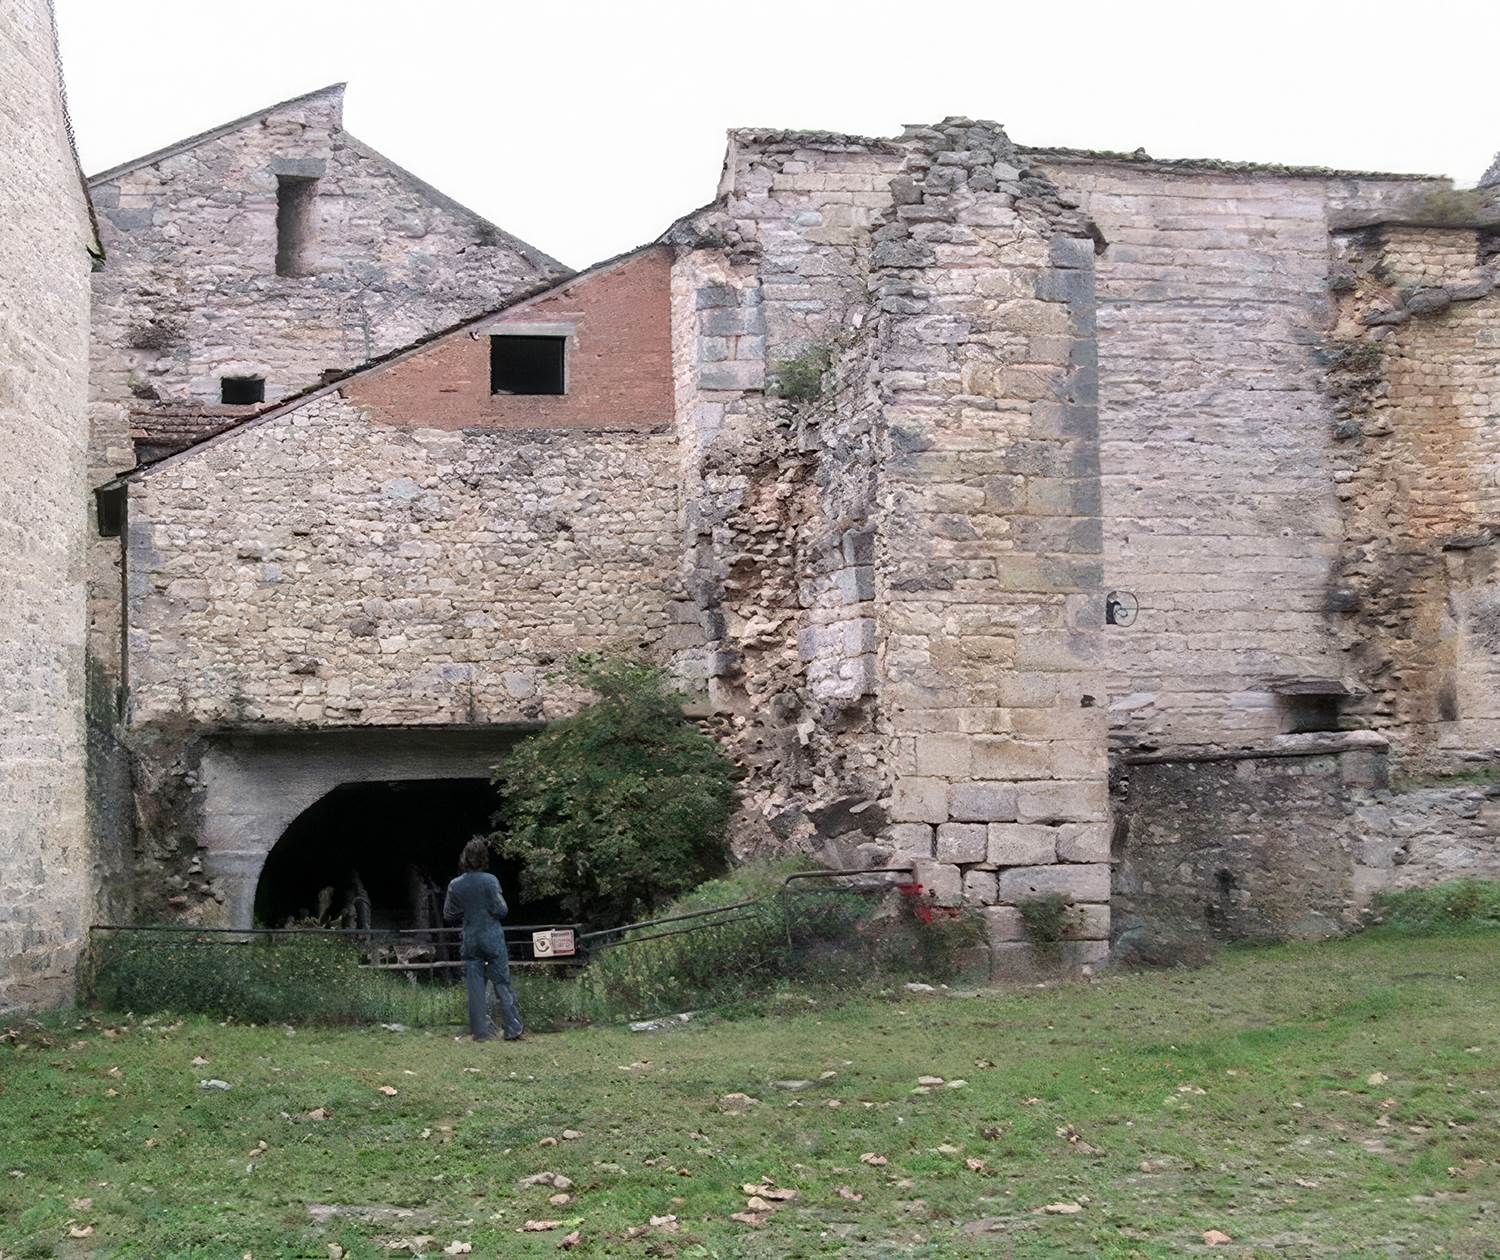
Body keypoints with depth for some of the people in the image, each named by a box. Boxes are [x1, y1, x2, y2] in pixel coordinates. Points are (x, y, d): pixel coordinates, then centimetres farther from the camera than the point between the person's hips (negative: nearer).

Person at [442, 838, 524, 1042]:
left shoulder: (455, 885, -1)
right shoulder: (490, 881, -11)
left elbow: (448, 915, 6)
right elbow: (501, 910, -12)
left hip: (470, 940, 2)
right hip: (493, 938, -2)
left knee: (476, 987, 6)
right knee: (503, 984, 4)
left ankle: (482, 1031, 4)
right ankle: (513, 1030, 3)